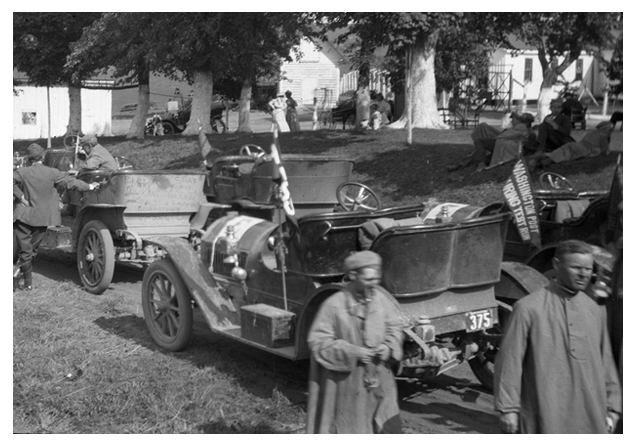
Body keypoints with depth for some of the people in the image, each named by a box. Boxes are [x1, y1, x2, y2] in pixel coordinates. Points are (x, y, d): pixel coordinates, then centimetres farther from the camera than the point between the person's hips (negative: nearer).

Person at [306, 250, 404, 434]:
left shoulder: (381, 298, -4)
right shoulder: (334, 305, -17)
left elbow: (394, 326, 9)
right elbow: (318, 341, -14)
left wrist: (388, 346, -12)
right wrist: (353, 352, -22)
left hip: (380, 382, 4)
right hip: (347, 383, -3)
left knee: (391, 427, 4)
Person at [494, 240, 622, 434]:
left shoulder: (595, 310, 9)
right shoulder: (528, 308, -8)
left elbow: (605, 361, 15)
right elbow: (510, 361, -8)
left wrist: (612, 407, 14)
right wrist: (508, 408, -10)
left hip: (589, 415, 5)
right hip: (546, 414, -5)